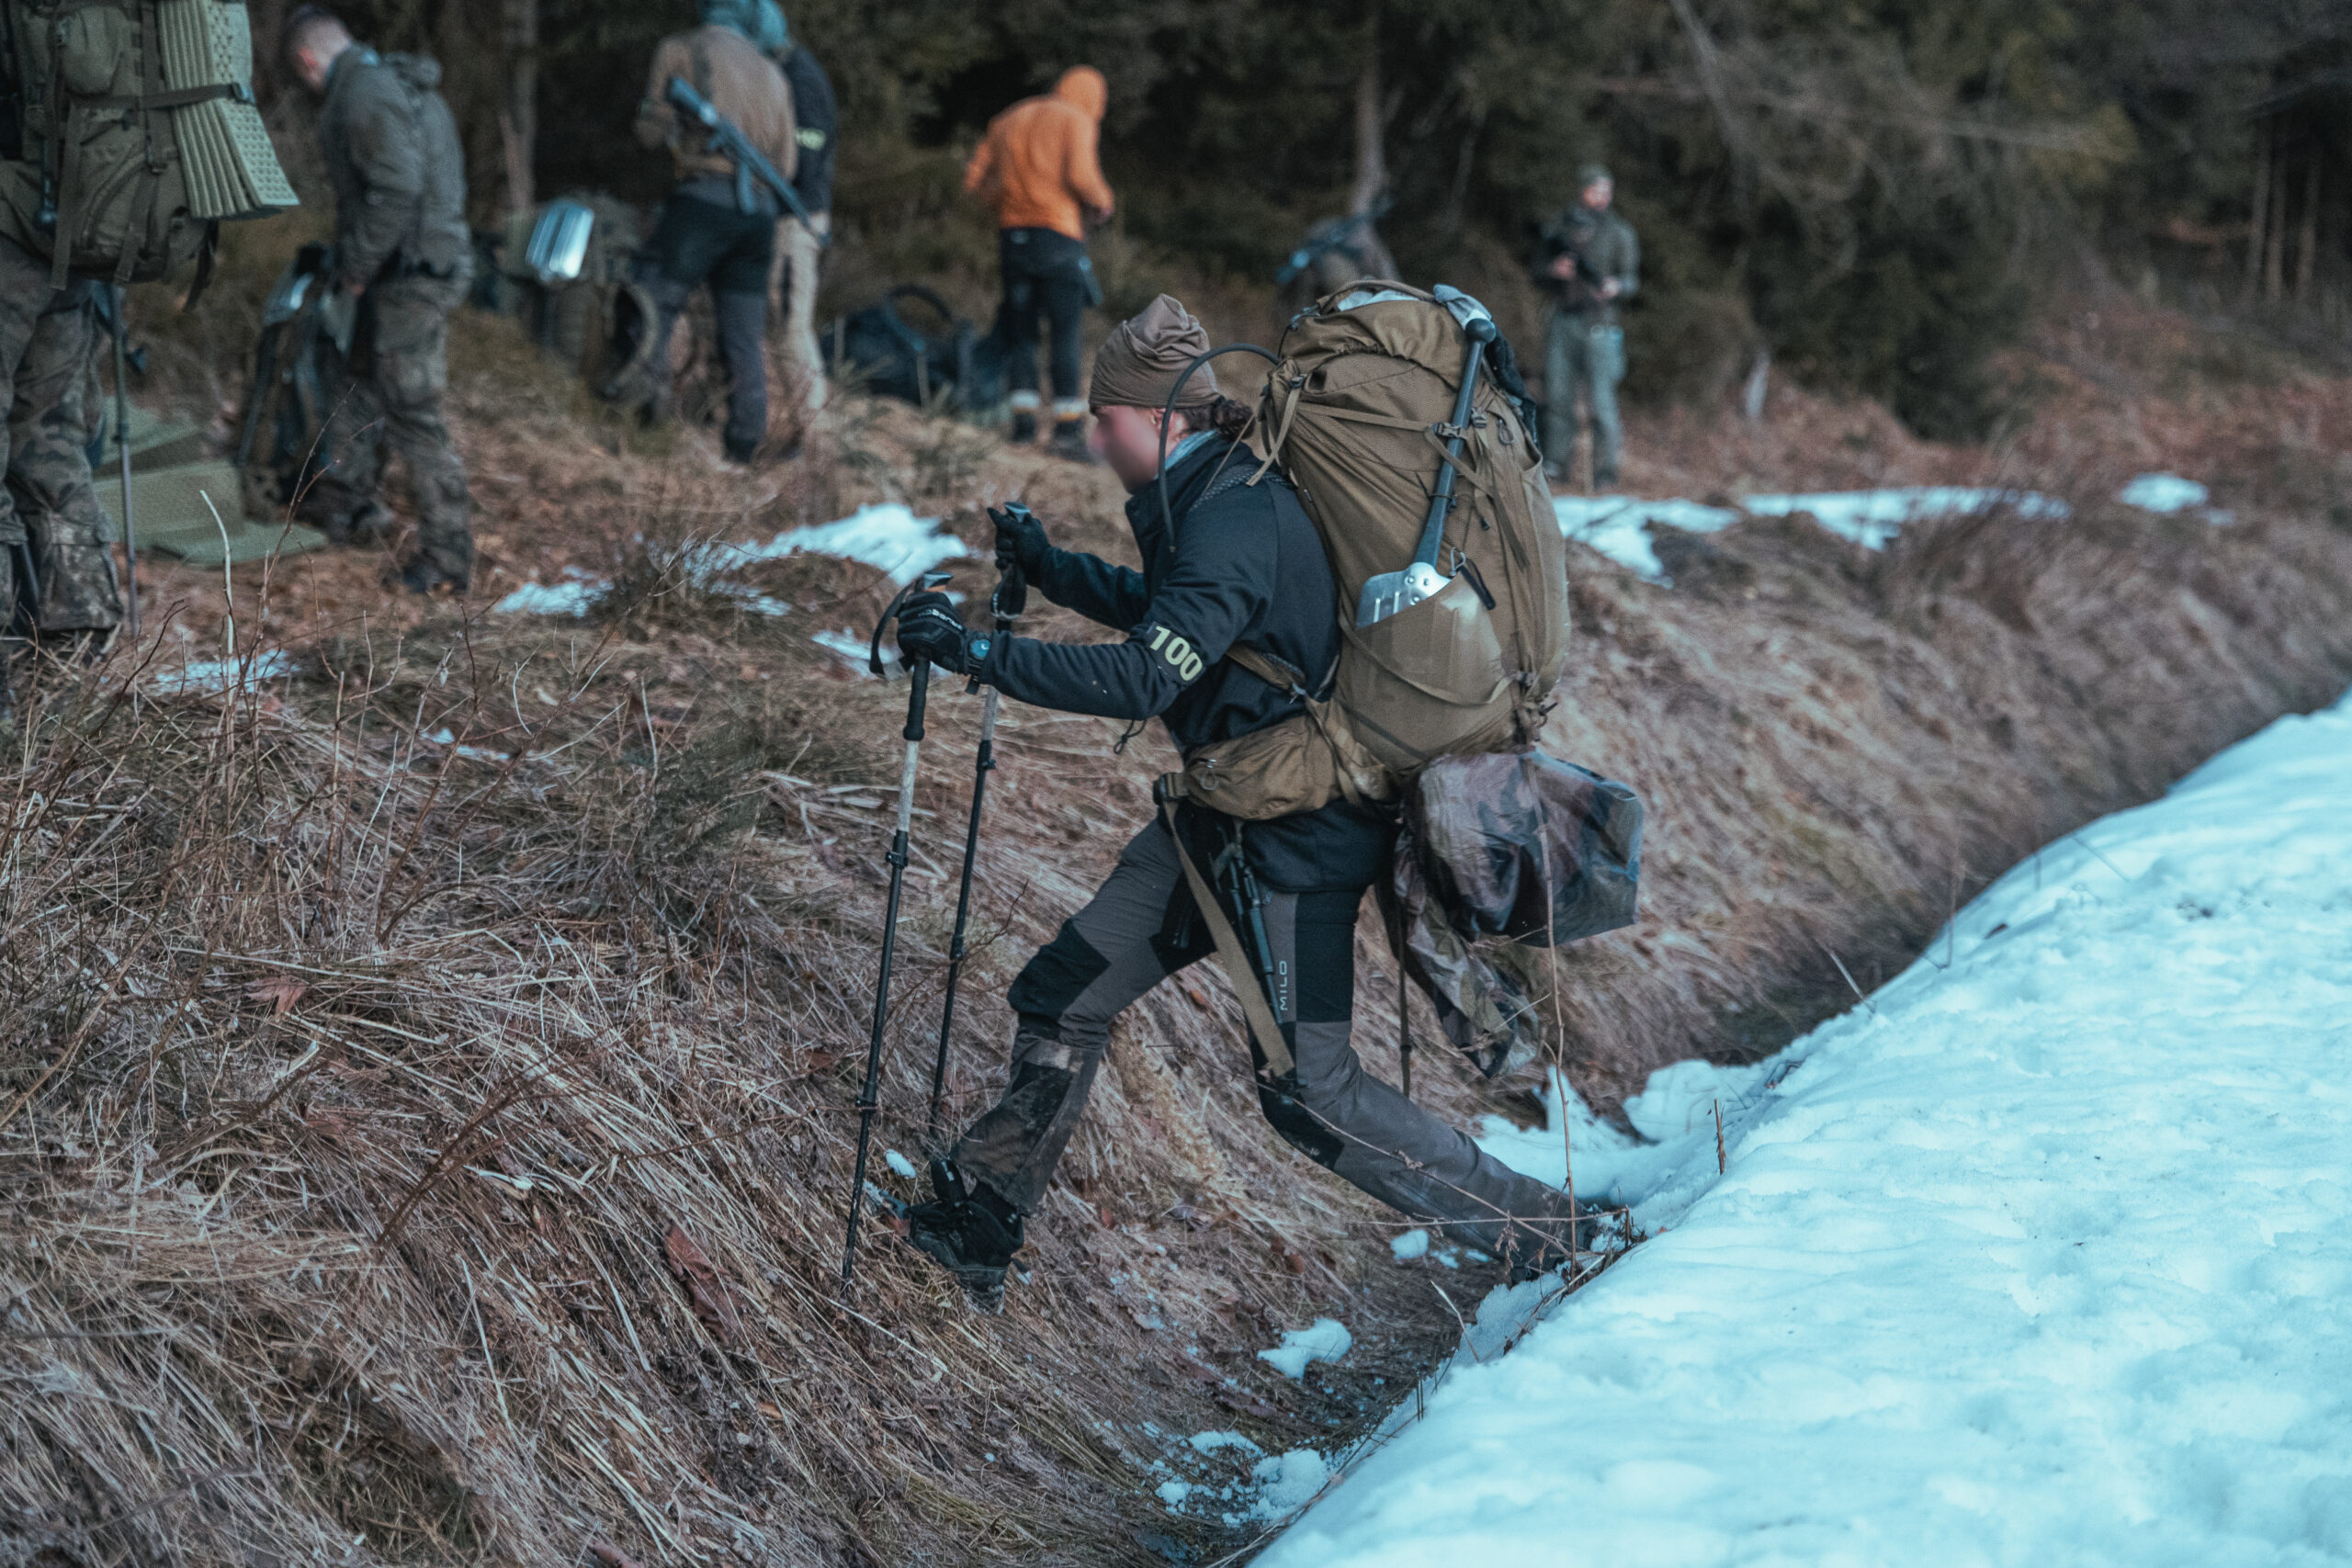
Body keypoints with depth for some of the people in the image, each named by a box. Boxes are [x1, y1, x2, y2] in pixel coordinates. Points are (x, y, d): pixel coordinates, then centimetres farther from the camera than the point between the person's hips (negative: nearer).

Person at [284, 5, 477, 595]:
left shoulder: (363, 93, -16)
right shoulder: (407, 84, 16)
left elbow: (396, 188, -26)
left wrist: (356, 266, -15)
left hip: (411, 274, -11)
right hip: (435, 257, 11)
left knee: (412, 412, -7)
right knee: (361, 386, 24)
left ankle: (448, 557, -4)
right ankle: (349, 502, 40)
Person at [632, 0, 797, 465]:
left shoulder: (681, 49, 4)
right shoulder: (772, 74, 19)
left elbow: (651, 129, 2)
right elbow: (786, 164, 18)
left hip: (704, 198, -5)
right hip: (761, 212, 5)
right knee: (745, 336, 8)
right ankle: (744, 444, 6)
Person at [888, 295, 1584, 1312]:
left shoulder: (1234, 520, -24)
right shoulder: (1207, 497, 7)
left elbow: (1143, 679, -35)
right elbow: (1164, 612, 27)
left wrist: (975, 652, -33)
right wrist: (1048, 569, 19)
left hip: (1298, 835, -10)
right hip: (1221, 816, 10)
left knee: (1307, 1093, -3)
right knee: (1062, 996, 9)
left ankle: (1530, 1228, 10)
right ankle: (982, 1221, 21)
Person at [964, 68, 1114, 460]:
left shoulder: (1008, 120, 20)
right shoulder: (1076, 120, 2)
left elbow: (974, 177, 13)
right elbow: (1080, 175, -13)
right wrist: (1102, 202, 4)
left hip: (1011, 232, 5)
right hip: (1057, 233, -5)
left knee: (1019, 329, 10)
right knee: (1065, 331, -5)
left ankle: (1023, 416, 1)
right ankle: (1068, 427, -10)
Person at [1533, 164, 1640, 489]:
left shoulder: (1621, 233, 5)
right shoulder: (1558, 228, 13)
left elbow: (1632, 280, 1)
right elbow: (1538, 271, 14)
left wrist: (1615, 287, -22)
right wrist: (1555, 270, -9)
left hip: (1598, 323, -3)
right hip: (1562, 320, 3)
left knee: (1601, 399, -7)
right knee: (1557, 394, 1)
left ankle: (1606, 471, -3)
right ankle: (1556, 463, 9)